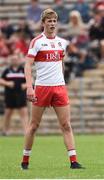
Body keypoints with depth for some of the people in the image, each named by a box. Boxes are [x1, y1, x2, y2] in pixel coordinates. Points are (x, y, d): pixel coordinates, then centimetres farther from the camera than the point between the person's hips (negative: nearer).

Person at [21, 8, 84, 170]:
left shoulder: (61, 42, 10)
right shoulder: (37, 42, -6)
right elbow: (28, 65, -10)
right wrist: (29, 87, -20)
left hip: (59, 87, 4)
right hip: (42, 87, -4)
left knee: (66, 125, -3)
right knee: (34, 125, 3)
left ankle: (73, 161, -6)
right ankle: (25, 160, 15)